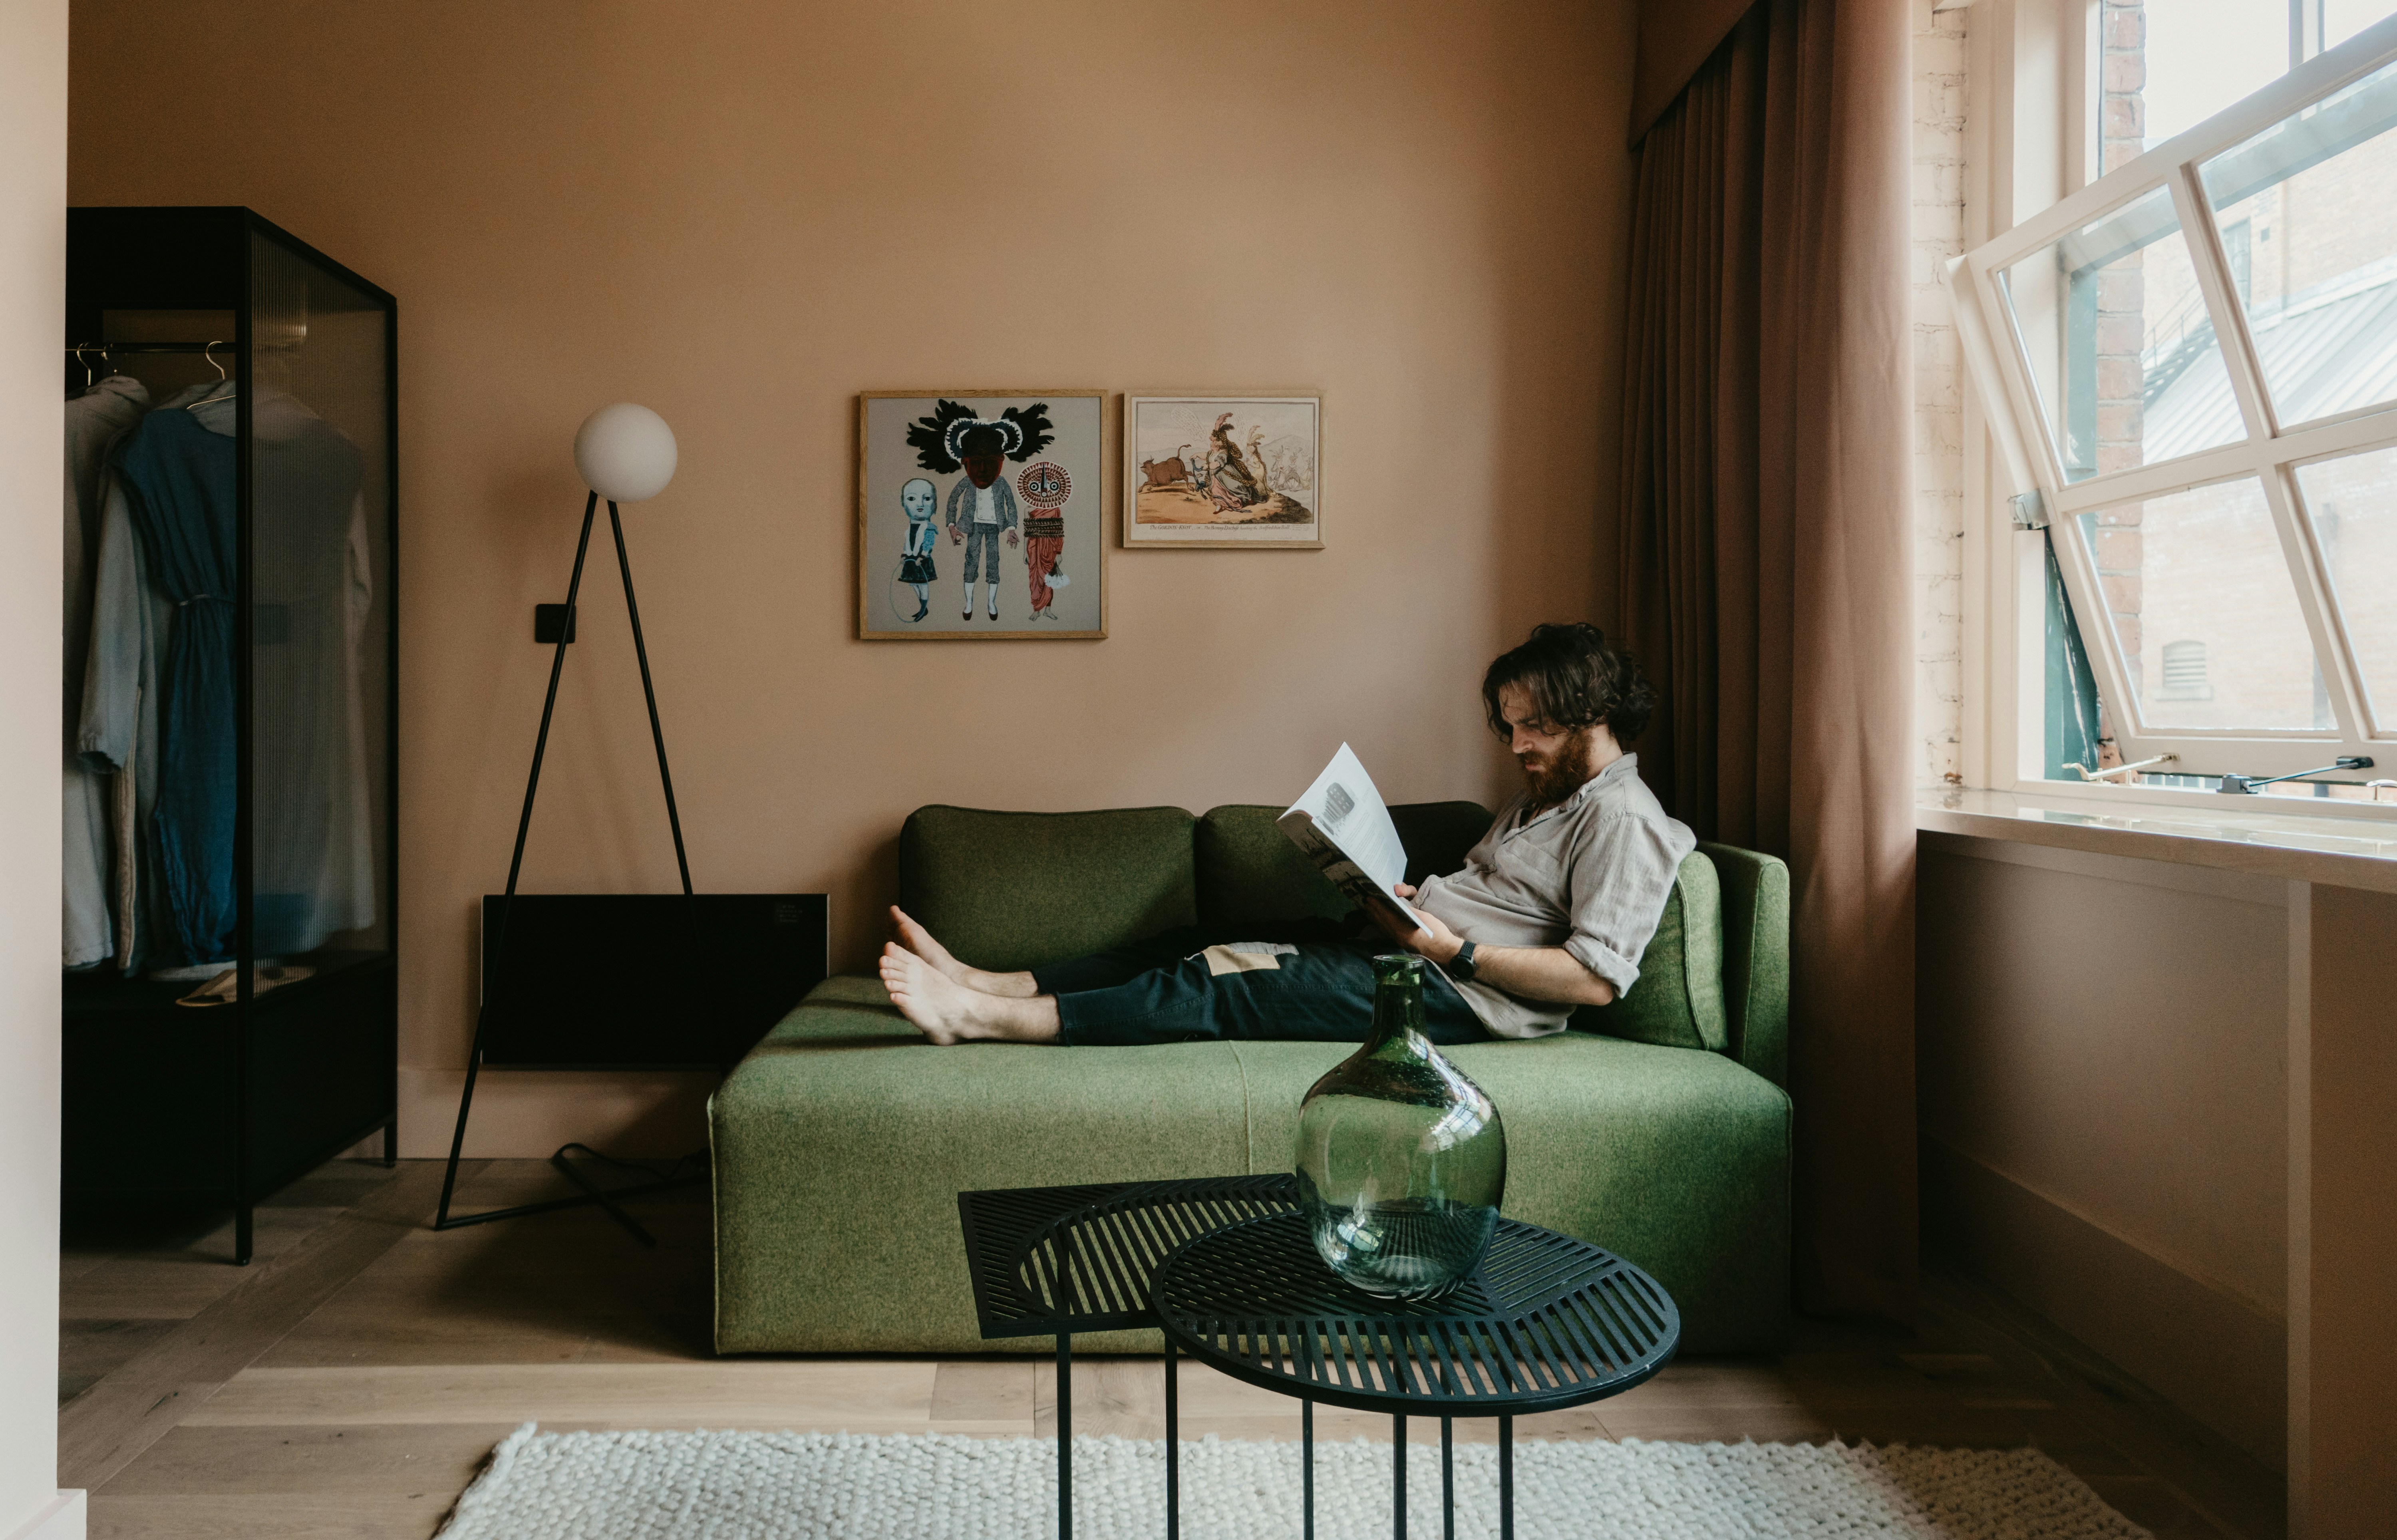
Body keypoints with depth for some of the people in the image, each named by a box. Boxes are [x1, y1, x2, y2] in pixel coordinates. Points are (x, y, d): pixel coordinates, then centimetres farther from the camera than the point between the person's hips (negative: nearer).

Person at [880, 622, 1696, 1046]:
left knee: (1223, 983, -19)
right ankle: (982, 984, 0)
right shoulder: (1544, 794, 22)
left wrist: (1454, 950, -19)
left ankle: (981, 1018, -21)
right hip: (1413, 948, 9)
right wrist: (1415, 902, 4)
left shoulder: (1622, 819, -9)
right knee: (1197, 948, 0)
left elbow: (1595, 977, -19)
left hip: (1459, 993, -9)